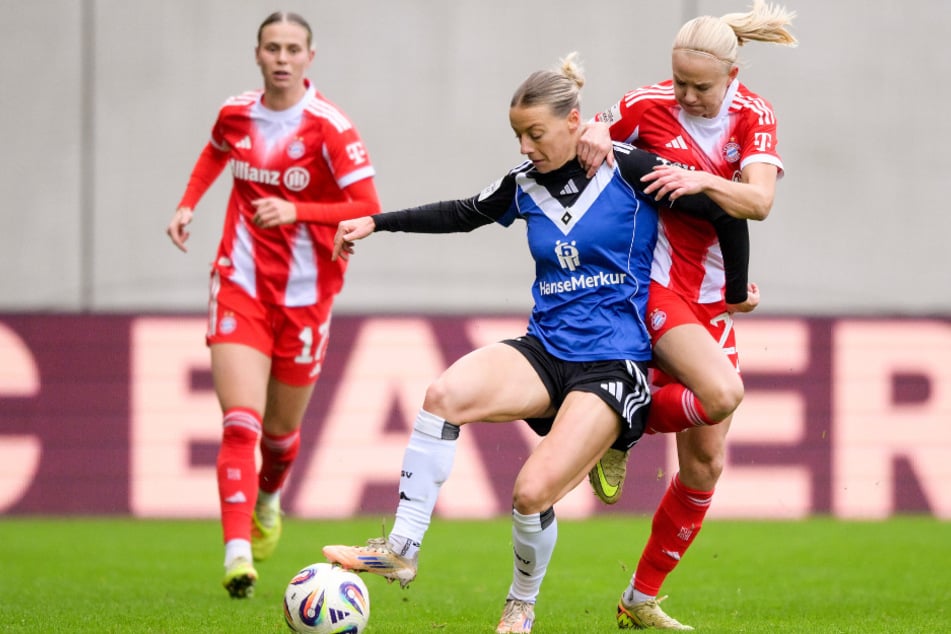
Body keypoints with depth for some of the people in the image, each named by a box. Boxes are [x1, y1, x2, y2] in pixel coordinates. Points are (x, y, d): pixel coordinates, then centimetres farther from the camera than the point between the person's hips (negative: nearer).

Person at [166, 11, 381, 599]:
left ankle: (269, 499, 49)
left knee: (281, 429, 14)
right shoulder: (237, 113, 1)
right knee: (241, 422, -16)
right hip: (241, 286, 1)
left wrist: (296, 210, -29)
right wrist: (188, 205, 12)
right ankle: (237, 551, -24)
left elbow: (369, 210, -18)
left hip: (305, 296, -1)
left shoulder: (330, 128, -13)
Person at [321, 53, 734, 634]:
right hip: (545, 351, 5)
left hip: (614, 365, -5)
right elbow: (464, 214, 25)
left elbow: (727, 209, -3)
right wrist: (378, 223, 21)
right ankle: (401, 551, -20)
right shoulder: (526, 185, 8)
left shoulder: (629, 171, -8)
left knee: (533, 493, -19)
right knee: (446, 394, -25)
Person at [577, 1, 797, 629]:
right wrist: (595, 135, -17)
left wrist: (703, 180, -32)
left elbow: (760, 201, -14)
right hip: (655, 285, -5)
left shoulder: (754, 115, 0)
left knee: (707, 464, 4)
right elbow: (588, 130, 8)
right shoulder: (648, 105, -7)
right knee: (721, 394, -31)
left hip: (712, 302, 5)